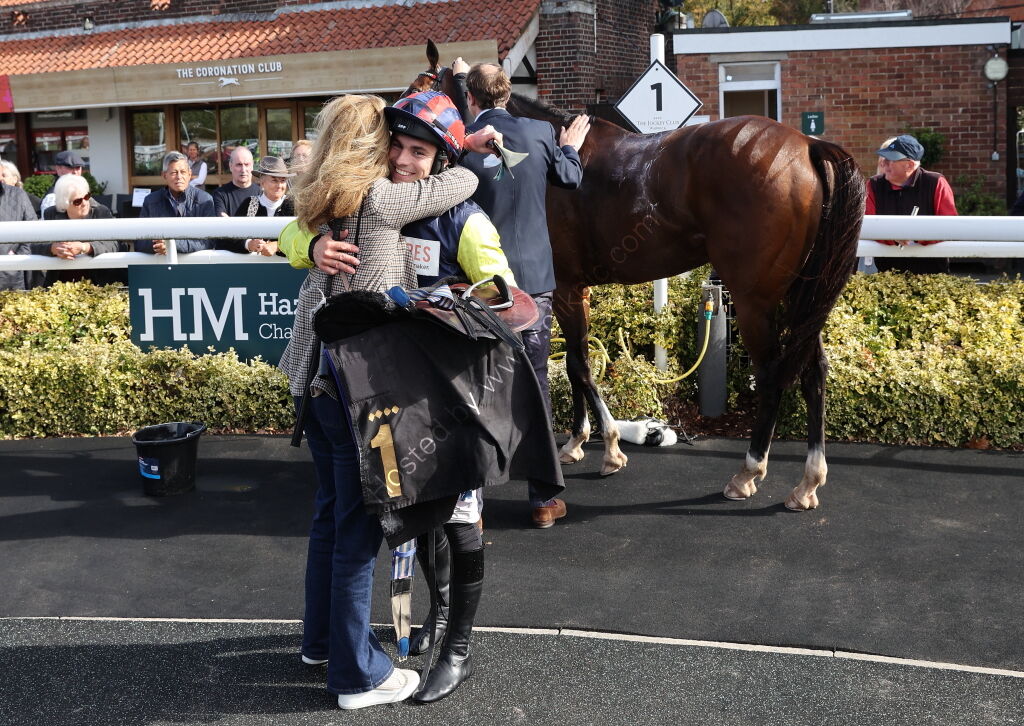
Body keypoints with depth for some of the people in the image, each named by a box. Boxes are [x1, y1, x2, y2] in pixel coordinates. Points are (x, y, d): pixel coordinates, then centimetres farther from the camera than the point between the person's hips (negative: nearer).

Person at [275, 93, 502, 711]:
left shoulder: (323, 203, 9)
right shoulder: (382, 199, -13)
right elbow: (465, 181, -5)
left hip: (315, 372, 8)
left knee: (332, 510, 19)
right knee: (359, 522, 0)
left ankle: (323, 638, 33)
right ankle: (358, 673, 9)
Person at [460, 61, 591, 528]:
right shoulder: (539, 133, -3)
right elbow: (570, 179, 13)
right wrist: (570, 146, 32)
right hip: (533, 277, 1)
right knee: (534, 382, 9)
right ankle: (543, 499, 15)